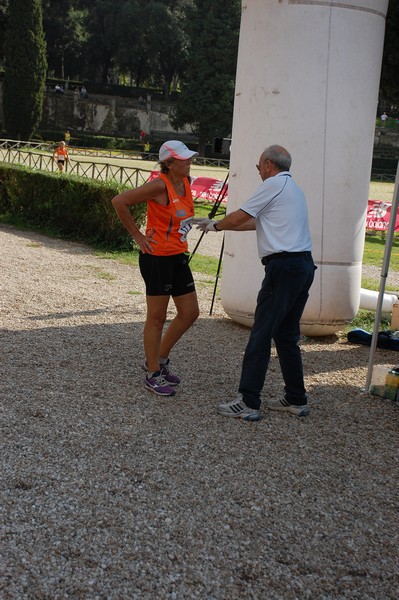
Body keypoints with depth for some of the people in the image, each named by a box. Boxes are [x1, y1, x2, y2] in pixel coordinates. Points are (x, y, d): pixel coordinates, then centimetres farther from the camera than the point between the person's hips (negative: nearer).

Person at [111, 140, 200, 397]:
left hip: (178, 257, 9)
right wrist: (137, 235, -14)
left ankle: (160, 360, 29)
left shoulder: (186, 183, 7)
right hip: (157, 257, -8)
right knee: (157, 317, 2)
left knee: (190, 312, 12)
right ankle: (153, 375, 16)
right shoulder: (160, 185, -17)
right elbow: (119, 201, -18)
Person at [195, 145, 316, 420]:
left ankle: (248, 403, -6)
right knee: (287, 336, 15)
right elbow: (255, 223, 29)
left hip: (283, 266, -10)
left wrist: (217, 225, 21)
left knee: (261, 335, -7)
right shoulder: (293, 188, 24)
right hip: (304, 266, 10)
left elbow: (241, 216, 1)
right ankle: (296, 400, 19)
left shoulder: (274, 184, -5)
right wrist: (216, 224, 33)